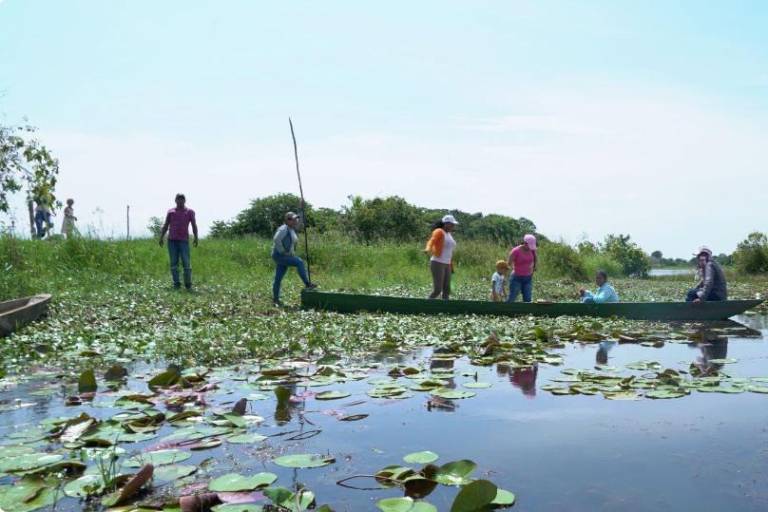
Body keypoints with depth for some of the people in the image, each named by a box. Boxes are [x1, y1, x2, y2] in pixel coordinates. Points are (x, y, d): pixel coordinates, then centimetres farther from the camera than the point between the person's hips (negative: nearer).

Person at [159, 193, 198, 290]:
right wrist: (161, 238, 2)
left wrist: (196, 238, -10)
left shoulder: (190, 211, 8)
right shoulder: (170, 211, 14)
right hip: (172, 240, 2)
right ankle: (176, 284, 6)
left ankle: (188, 284, 2)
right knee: (174, 263, 1)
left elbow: (194, 225, 1)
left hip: (184, 240, -2)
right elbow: (165, 226, 13)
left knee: (186, 263, -7)